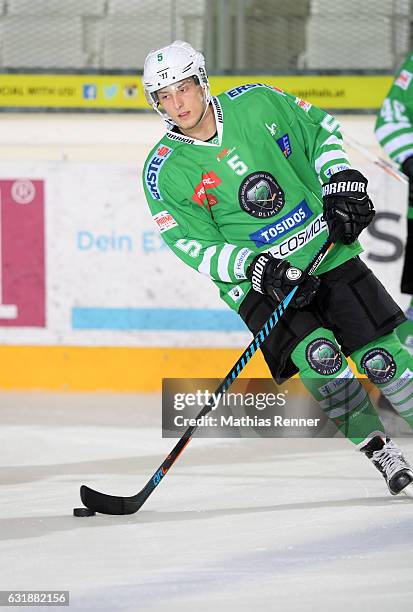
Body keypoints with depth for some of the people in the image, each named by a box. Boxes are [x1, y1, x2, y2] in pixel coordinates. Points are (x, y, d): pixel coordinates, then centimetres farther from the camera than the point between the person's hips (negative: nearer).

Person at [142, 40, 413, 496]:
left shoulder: (255, 103, -4)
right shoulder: (164, 172, -8)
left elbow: (320, 131, 11)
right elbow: (197, 248, -9)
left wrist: (342, 184, -2)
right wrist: (256, 268, -22)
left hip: (324, 248, 2)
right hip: (254, 281, -2)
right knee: (317, 355, -24)